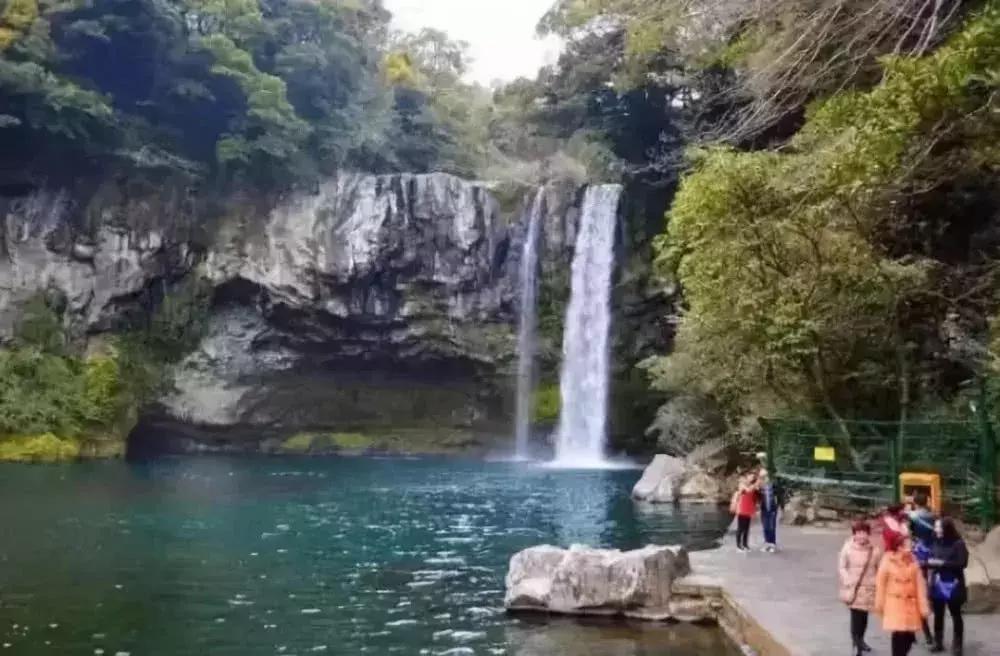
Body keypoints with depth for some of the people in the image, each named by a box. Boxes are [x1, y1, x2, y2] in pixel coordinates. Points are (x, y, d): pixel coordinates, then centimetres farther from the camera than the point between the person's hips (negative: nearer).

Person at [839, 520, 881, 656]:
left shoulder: (875, 550, -4)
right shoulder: (848, 549, -10)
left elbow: (880, 570, 5)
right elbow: (841, 567, -3)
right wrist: (848, 581, -13)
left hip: (868, 589, 3)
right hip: (853, 589, -3)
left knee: (864, 616, 17)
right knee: (856, 617, -10)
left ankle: (860, 640, 39)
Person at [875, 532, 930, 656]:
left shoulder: (912, 561, -2)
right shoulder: (887, 561, -9)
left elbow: (920, 584, 0)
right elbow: (881, 583, -2)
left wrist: (923, 606, -2)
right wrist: (879, 604, 1)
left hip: (910, 603, 3)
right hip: (895, 603, -3)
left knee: (909, 635, 2)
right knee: (898, 633, -10)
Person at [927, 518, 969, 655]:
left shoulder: (958, 543, -9)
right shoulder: (936, 543, 5)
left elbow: (962, 563, -16)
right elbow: (930, 560, 13)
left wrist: (942, 563, -18)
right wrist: (929, 562, -8)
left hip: (953, 585, -4)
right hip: (937, 585, 4)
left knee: (956, 615, 5)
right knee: (938, 614, 10)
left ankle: (957, 645, 13)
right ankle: (938, 642, 21)